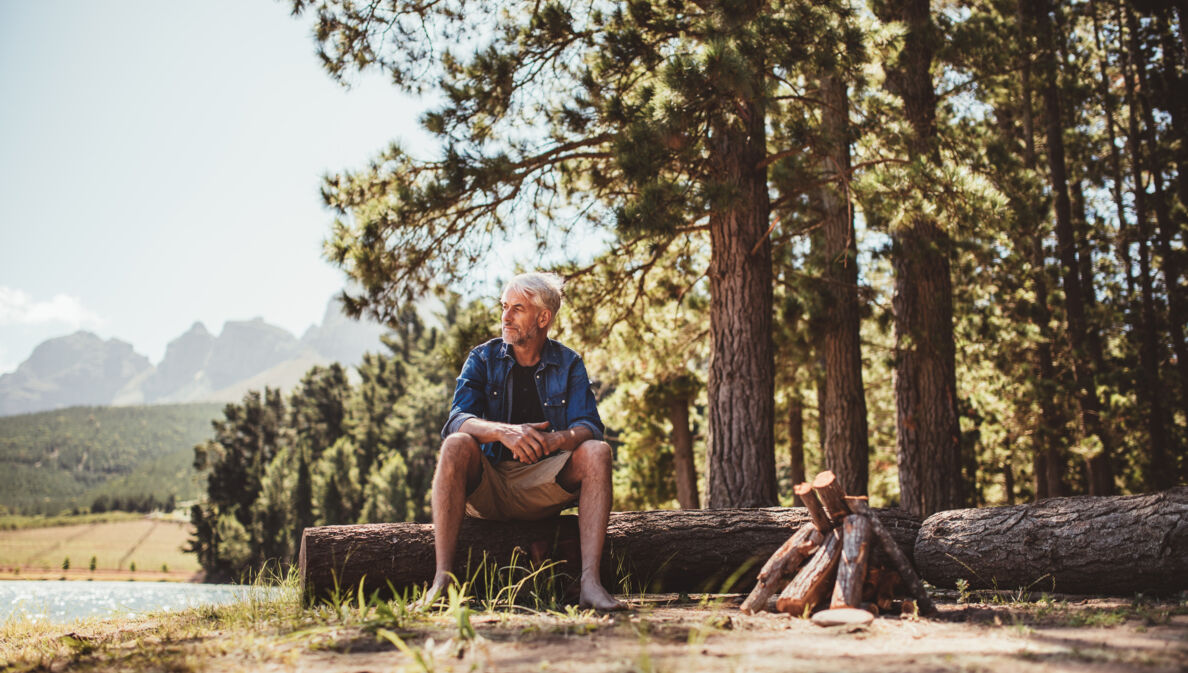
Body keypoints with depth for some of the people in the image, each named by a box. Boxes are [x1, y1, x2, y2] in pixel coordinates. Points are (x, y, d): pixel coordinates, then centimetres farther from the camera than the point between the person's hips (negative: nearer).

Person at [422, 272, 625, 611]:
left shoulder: (569, 364, 5)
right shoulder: (483, 358, 3)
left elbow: (588, 426, -9)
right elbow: (456, 420, -12)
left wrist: (554, 440, -33)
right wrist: (504, 431, -34)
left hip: (542, 486, 1)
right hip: (486, 486, 0)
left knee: (597, 452, -24)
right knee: (456, 445, -30)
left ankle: (589, 580, -34)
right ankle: (442, 578, -35)